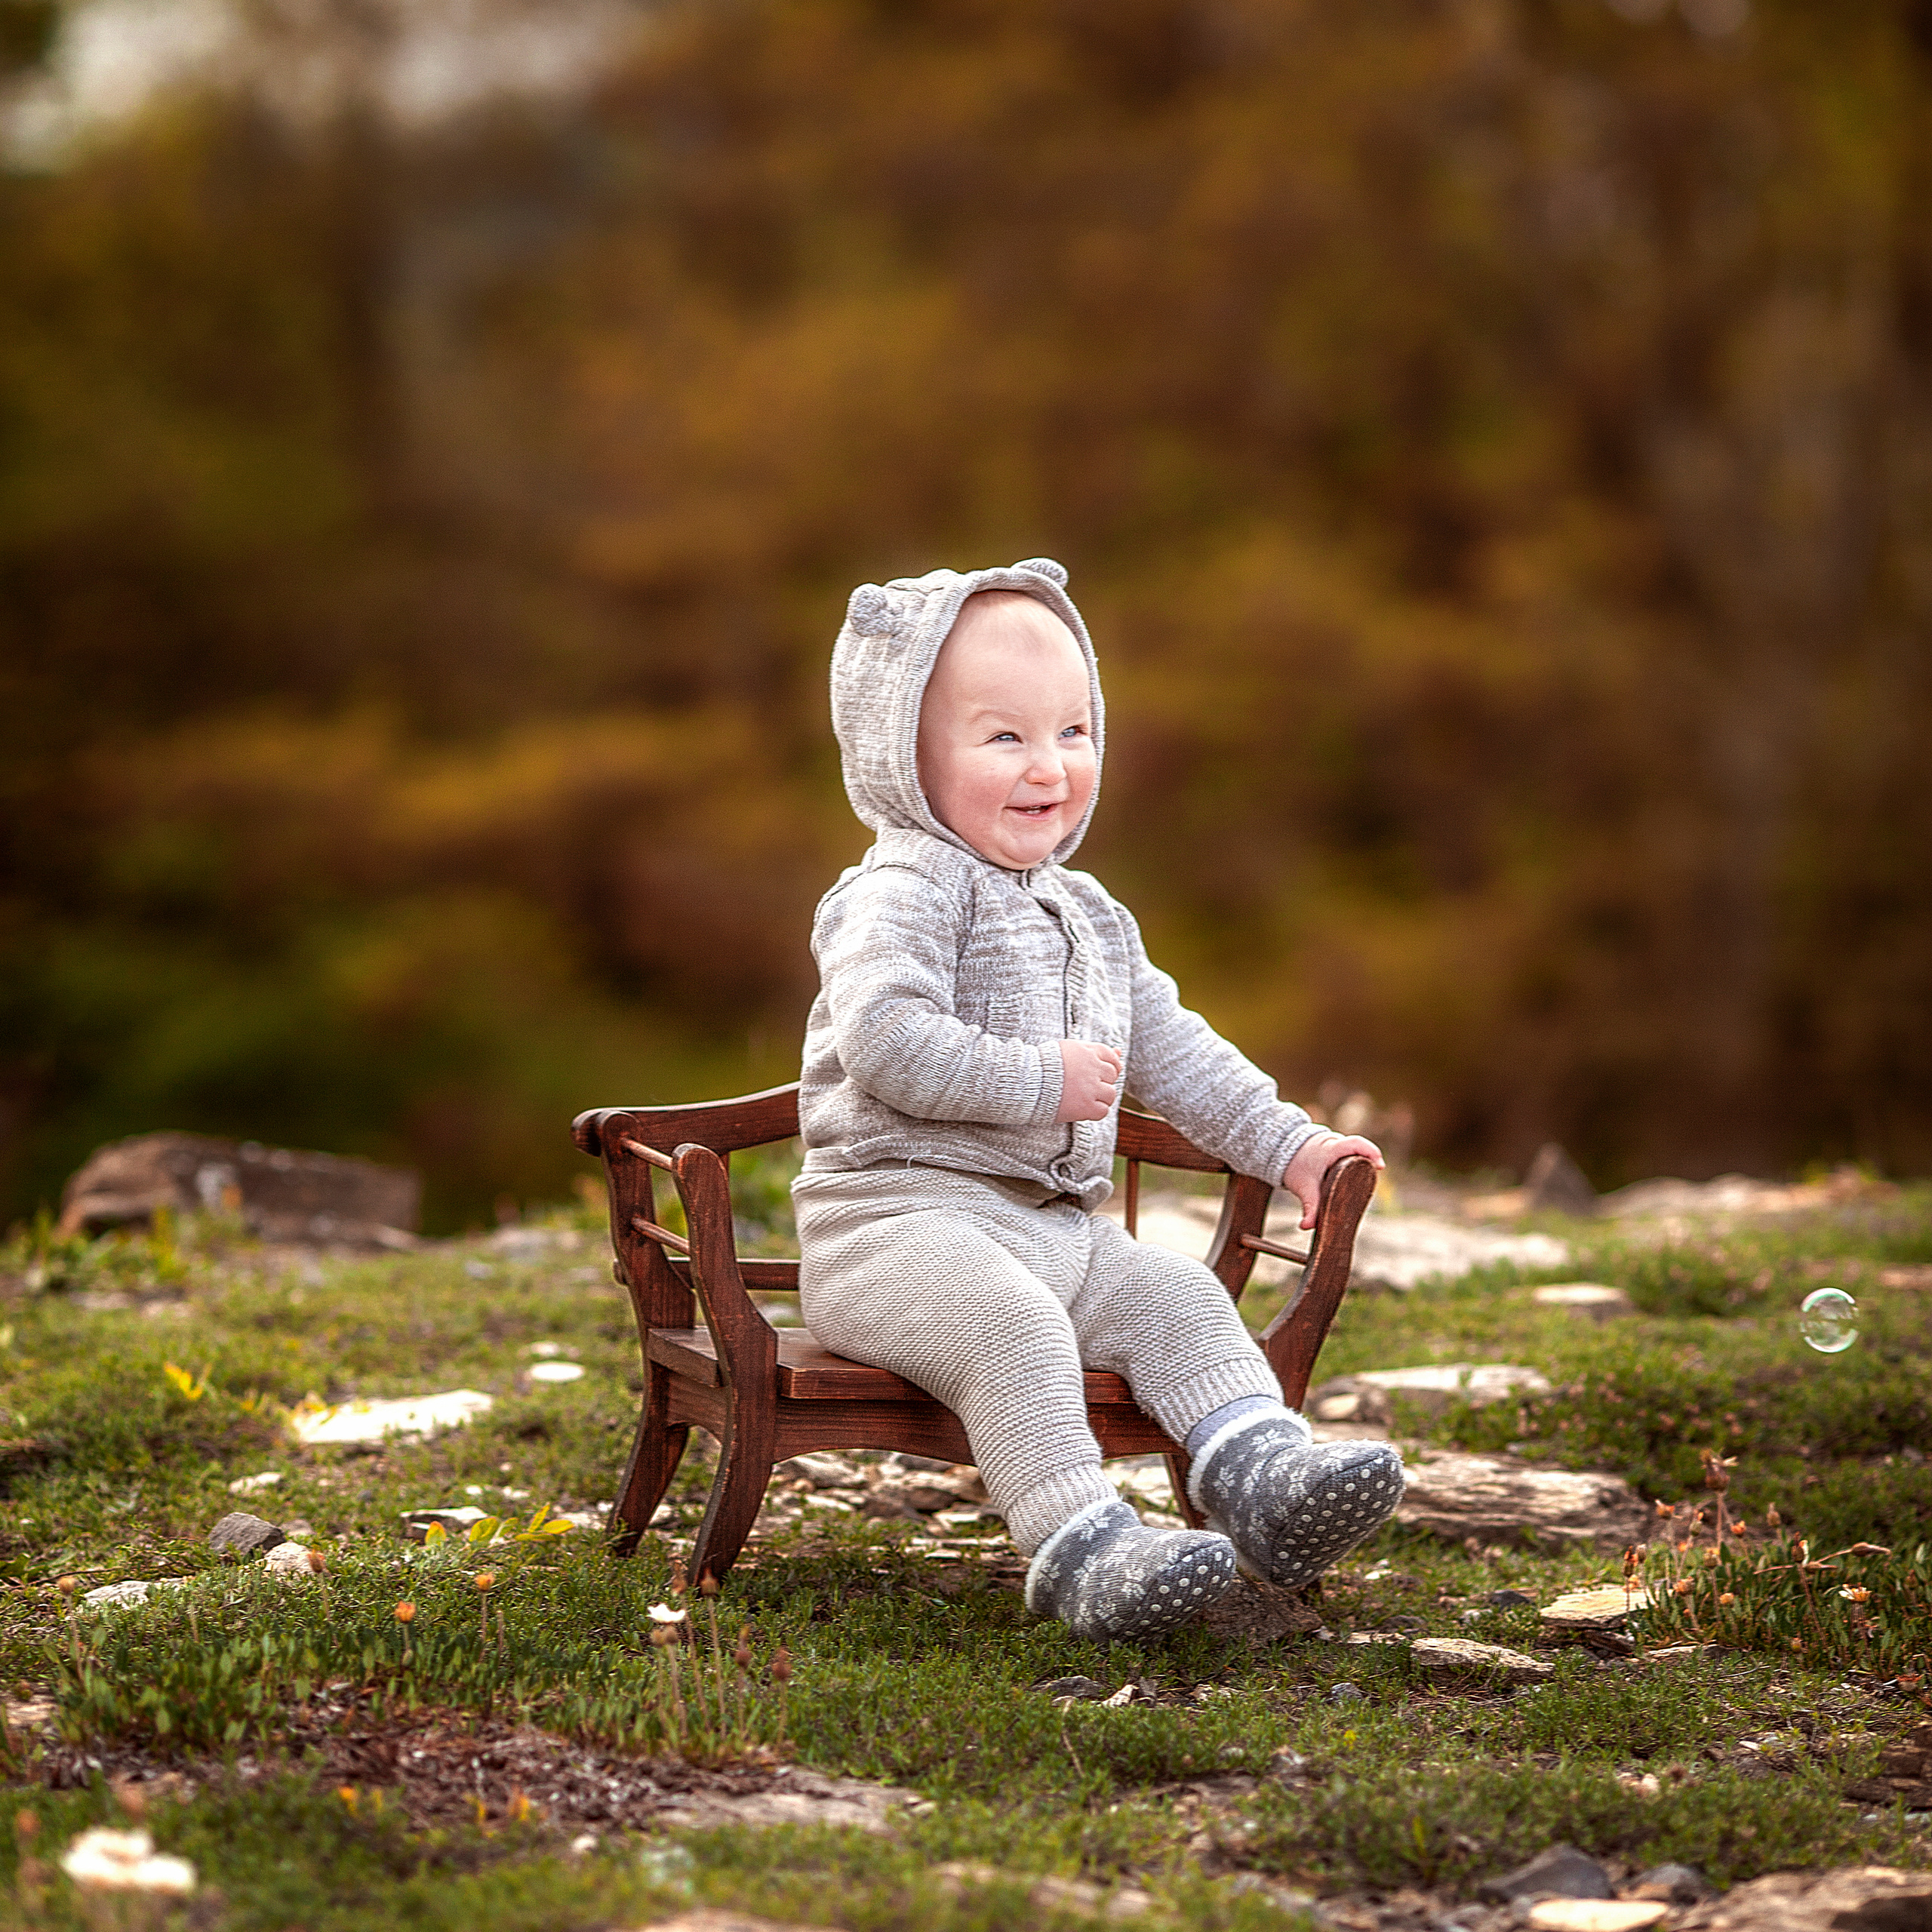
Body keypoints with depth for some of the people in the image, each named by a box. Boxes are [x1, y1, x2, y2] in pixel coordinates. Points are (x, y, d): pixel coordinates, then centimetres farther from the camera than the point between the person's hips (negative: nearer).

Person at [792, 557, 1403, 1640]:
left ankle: (1263, 1475, -23)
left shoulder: (1090, 915, 19)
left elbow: (1171, 1048, 26)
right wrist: (1040, 1082, -21)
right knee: (1014, 1326, -32)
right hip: (902, 1218, -8)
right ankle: (1081, 1551, -39)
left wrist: (1286, 1144, 19)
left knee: (1175, 1297, -8)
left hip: (1059, 1226, 8)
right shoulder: (902, 892, -10)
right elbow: (884, 1040, -25)